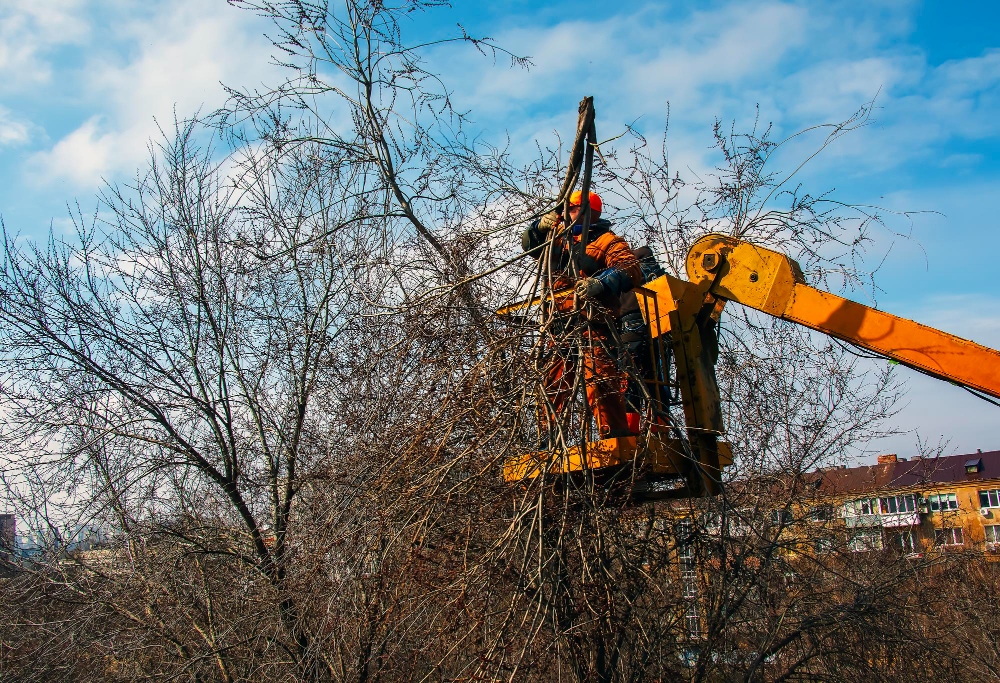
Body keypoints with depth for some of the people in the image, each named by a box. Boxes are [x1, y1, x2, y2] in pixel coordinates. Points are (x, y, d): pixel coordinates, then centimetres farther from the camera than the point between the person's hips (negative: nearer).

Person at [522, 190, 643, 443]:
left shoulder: (607, 241, 3)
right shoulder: (561, 239, 27)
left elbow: (630, 269, -11)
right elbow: (529, 244, 30)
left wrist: (601, 282, -29)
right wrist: (540, 226, 8)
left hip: (593, 323, -8)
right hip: (562, 324, 8)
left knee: (599, 379, -19)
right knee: (554, 382, 7)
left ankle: (616, 437, -22)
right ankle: (550, 438, 13)